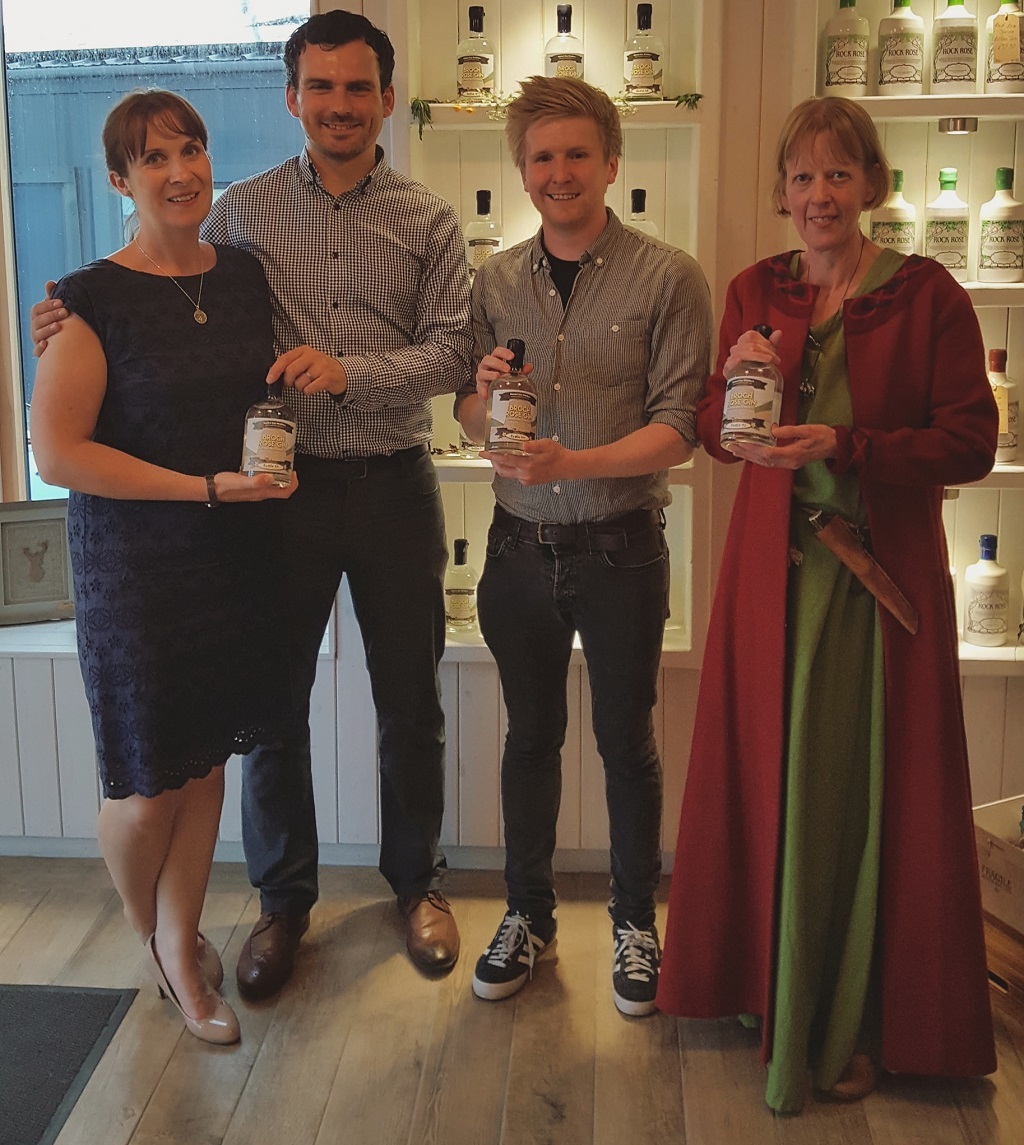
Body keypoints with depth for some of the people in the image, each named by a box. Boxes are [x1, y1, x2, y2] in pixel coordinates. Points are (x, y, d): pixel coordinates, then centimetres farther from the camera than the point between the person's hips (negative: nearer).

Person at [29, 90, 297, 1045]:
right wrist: (207, 489, -19)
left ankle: (181, 942, 33)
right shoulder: (93, 299, -12)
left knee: (204, 759, 13)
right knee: (148, 785, 5)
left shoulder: (246, 277, 5)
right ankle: (144, 934, 36)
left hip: (238, 557, 5)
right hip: (137, 571, -5)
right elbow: (56, 453, -17)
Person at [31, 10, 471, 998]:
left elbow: (451, 351, -5)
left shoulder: (428, 221, 3)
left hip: (393, 485, 0)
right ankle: (283, 899, 27)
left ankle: (415, 880, 32)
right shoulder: (241, 212, 4)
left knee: (409, 702, 10)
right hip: (283, 483, 0)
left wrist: (350, 369, -20)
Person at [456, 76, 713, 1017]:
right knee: (531, 736, 16)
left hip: (620, 549, -3)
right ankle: (529, 915, 33)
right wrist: (483, 390, -13)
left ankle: (635, 921, 31)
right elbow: (470, 418, 9)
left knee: (626, 742, 11)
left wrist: (575, 462, -25)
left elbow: (679, 429, -12)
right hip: (520, 546, 3)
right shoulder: (495, 281, 4)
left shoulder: (667, 277, -8)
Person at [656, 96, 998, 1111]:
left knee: (871, 794, 3)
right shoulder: (755, 293, 8)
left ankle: (860, 1025, 22)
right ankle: (777, 995, 29)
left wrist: (843, 446, -20)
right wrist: (735, 381, -12)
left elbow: (969, 445, -8)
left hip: (883, 576, -3)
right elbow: (711, 435, 9)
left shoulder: (926, 295, -3)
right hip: (775, 570, 3)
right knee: (773, 784, 9)